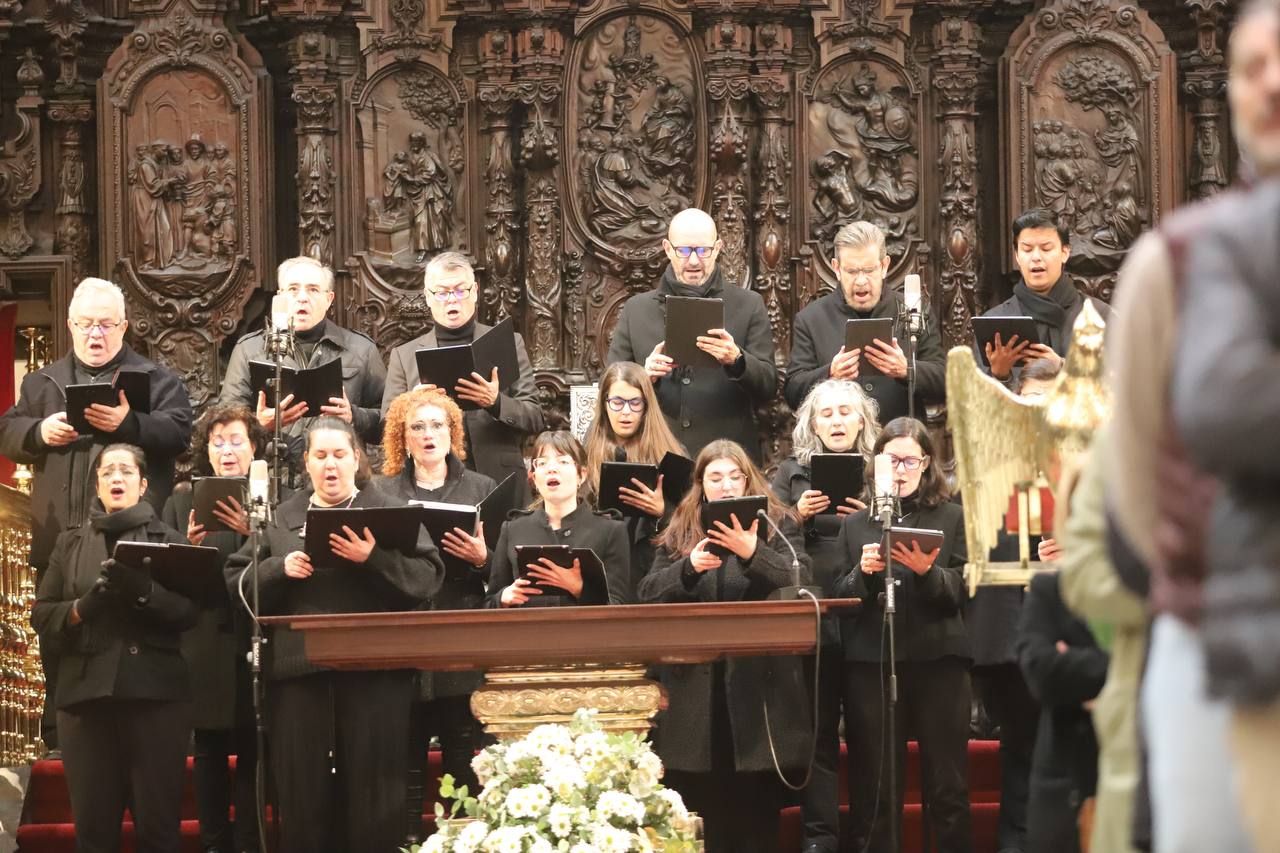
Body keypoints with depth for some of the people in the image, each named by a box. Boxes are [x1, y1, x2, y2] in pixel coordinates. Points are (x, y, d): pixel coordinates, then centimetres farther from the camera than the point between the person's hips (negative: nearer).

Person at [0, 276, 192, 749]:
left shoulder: (156, 378, 8)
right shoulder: (42, 382, 18)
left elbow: (178, 431, -6)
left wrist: (128, 423, -23)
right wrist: (40, 432, -10)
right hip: (59, 535, 3)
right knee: (58, 641, 5)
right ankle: (58, 737, 10)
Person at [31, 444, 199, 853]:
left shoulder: (169, 539, 10)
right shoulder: (70, 543, 16)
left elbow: (189, 612, -2)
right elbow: (41, 615, 9)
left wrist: (144, 592, -18)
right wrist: (83, 607, -10)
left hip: (156, 691, -2)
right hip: (87, 691, 2)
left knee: (158, 820, -4)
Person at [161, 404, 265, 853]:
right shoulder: (183, 499, 10)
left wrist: (253, 533, -21)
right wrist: (187, 546, -13)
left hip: (255, 637, -2)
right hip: (204, 642, 2)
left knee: (251, 748, 0)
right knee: (209, 748, 5)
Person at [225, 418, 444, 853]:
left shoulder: (391, 510, 6)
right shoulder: (281, 519, 14)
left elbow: (427, 577, -4)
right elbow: (238, 581, 10)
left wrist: (373, 559, -17)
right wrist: (280, 569, -8)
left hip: (373, 670, -2)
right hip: (300, 671, 2)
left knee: (373, 797, -1)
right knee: (302, 794, 4)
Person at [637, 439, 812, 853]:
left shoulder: (778, 524, 5)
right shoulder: (679, 533, 12)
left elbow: (800, 580, -10)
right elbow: (647, 594, 4)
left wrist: (753, 551, -26)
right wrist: (688, 566, -15)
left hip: (757, 682, -2)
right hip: (696, 685, 2)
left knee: (757, 811, 2)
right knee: (703, 811, 3)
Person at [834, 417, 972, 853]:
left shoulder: (952, 518, 9)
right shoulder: (855, 525, 14)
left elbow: (958, 593, 0)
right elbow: (838, 600, 9)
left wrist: (926, 572, -18)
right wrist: (862, 573, -9)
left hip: (937, 660, -1)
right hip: (870, 664, 1)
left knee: (948, 788, -3)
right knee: (874, 789, 0)